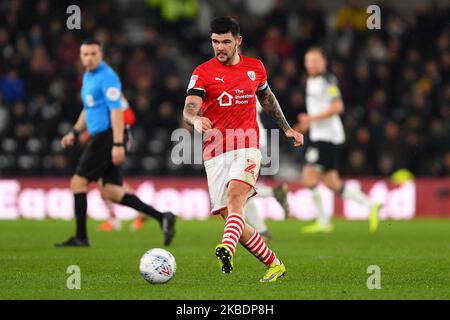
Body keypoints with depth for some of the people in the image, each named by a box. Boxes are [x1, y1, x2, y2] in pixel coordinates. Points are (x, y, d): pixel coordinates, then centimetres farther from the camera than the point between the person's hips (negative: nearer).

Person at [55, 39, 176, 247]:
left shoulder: (106, 77, -13)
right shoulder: (88, 76, 18)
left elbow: (116, 110, -19)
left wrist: (118, 144, -25)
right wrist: (75, 132, 23)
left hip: (106, 137, -10)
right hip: (99, 137, 10)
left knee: (78, 183, -5)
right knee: (110, 192, 6)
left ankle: (81, 238, 1)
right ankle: (161, 217, 4)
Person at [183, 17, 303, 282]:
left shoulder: (255, 67, 10)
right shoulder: (204, 72, 1)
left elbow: (267, 98, 29)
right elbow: (190, 108, -13)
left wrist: (287, 128, 27)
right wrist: (195, 119, -36)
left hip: (247, 148, -1)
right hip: (215, 153, 1)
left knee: (235, 196, -29)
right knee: (230, 218, -1)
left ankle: (227, 250, -51)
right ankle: (274, 265, 14)